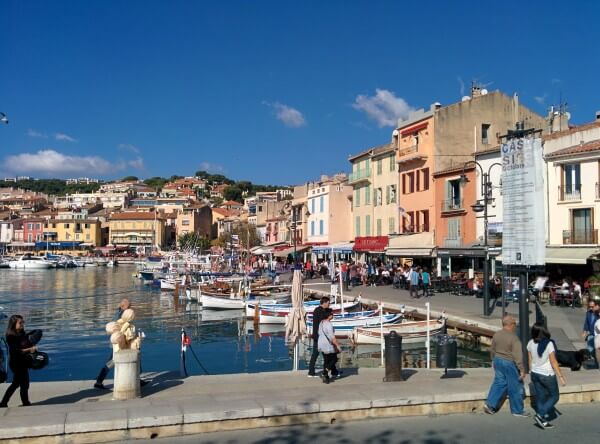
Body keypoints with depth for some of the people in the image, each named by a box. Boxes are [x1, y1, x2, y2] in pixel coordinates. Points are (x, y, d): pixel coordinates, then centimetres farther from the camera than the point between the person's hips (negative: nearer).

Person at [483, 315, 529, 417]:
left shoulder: (496, 335, 0)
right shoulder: (514, 338, -21)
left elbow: (493, 350, 12)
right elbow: (518, 356, -20)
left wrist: (494, 360, 26)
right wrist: (522, 369, -14)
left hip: (498, 360, 7)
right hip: (510, 363, -7)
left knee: (499, 382, 17)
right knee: (515, 387, 7)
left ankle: (490, 404, 12)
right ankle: (517, 410, 18)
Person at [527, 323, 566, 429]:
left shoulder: (530, 343, -5)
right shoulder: (549, 344, -21)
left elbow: (530, 360, 5)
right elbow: (553, 362, -17)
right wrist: (561, 376, -9)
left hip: (535, 374, 5)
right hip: (547, 375, -5)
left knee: (540, 397, 15)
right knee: (554, 397, 12)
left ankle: (543, 421, 21)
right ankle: (540, 415, -2)